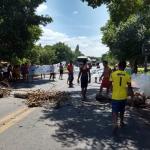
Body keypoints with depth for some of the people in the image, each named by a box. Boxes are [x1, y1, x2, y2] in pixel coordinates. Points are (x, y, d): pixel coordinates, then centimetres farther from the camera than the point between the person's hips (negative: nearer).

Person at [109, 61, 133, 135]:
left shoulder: (113, 74, -8)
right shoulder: (127, 75, -5)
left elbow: (111, 84, -1)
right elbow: (129, 87, -3)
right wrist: (132, 94, 9)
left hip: (115, 96, -2)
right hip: (123, 96, 2)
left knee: (115, 111, 0)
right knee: (122, 110, 22)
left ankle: (115, 125, -17)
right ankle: (121, 122, 38)